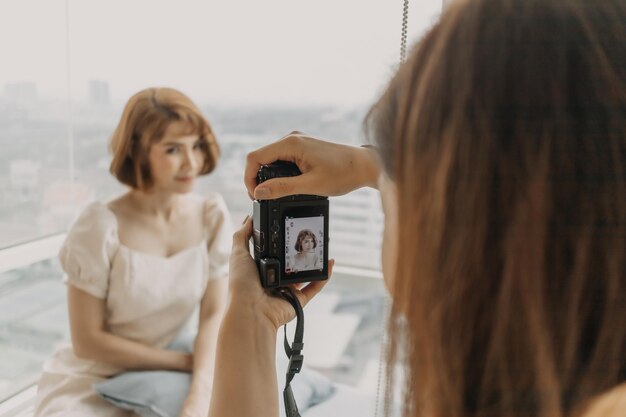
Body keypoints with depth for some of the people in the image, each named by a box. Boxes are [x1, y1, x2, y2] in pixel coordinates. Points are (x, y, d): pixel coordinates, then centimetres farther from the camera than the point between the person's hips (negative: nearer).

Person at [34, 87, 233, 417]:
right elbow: (87, 342, -15)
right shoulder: (101, 226, -20)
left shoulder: (211, 215, -8)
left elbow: (214, 315, -10)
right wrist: (186, 361, -13)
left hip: (158, 385, 4)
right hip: (88, 388, -3)